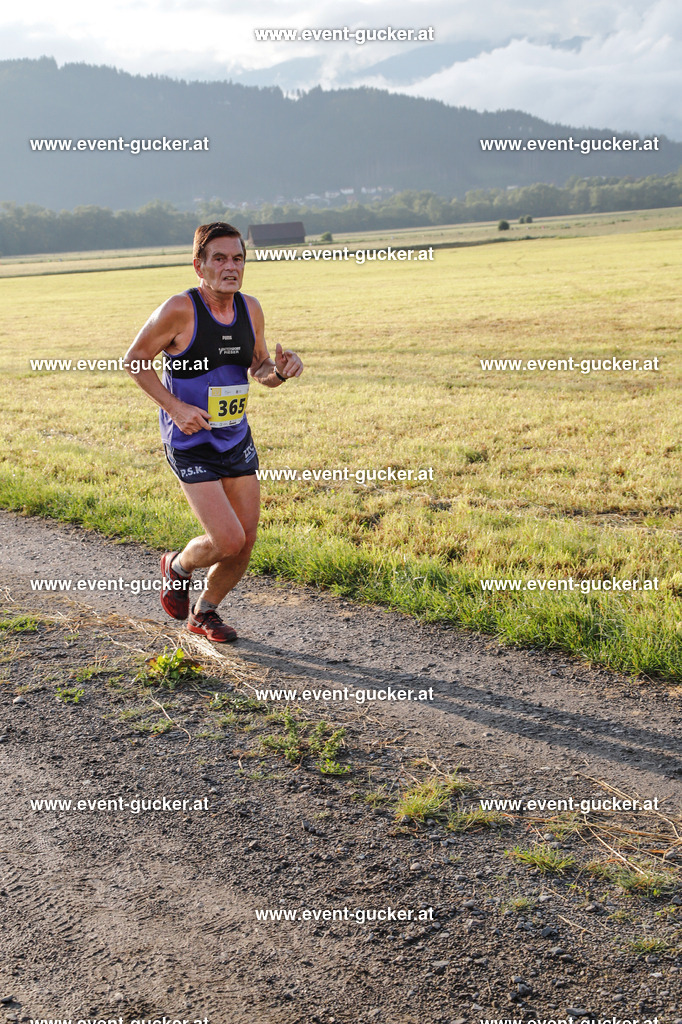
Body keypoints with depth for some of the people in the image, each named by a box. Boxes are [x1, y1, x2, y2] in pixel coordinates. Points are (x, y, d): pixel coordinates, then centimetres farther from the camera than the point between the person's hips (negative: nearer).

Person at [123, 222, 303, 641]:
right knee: (228, 541, -13)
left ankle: (204, 612, 32)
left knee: (246, 542, 7)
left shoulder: (250, 309, 0)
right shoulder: (179, 310, -17)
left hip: (238, 439, 6)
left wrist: (281, 369, -12)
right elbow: (135, 360, -7)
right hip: (191, 444, -6)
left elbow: (260, 370, 11)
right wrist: (174, 406, -17)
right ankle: (178, 566, 22)